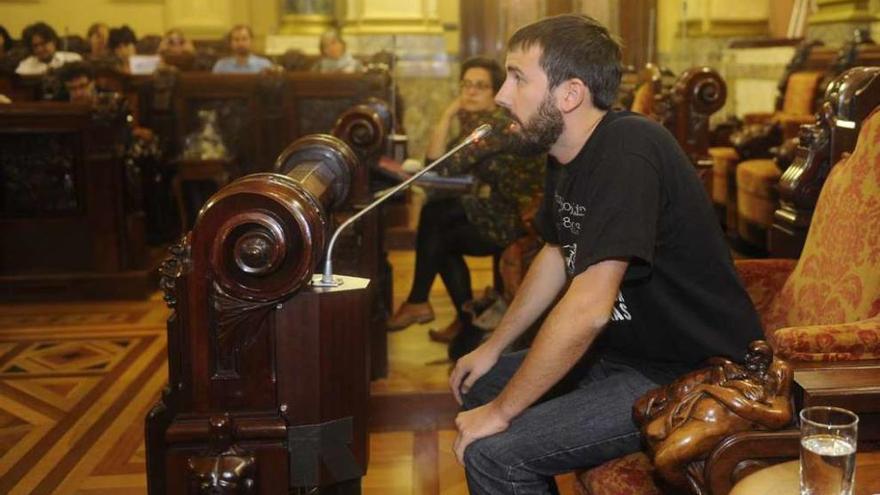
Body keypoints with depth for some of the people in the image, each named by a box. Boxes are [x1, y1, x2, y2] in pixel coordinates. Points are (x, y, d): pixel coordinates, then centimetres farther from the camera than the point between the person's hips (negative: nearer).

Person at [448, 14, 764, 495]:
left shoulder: (626, 150, -26)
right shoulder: (567, 153, 4)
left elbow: (588, 308, -30)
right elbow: (557, 255, 20)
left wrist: (501, 411, -21)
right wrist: (492, 347, 17)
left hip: (694, 373, -9)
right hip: (623, 349, 10)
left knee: (492, 454, -18)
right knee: (479, 387, 14)